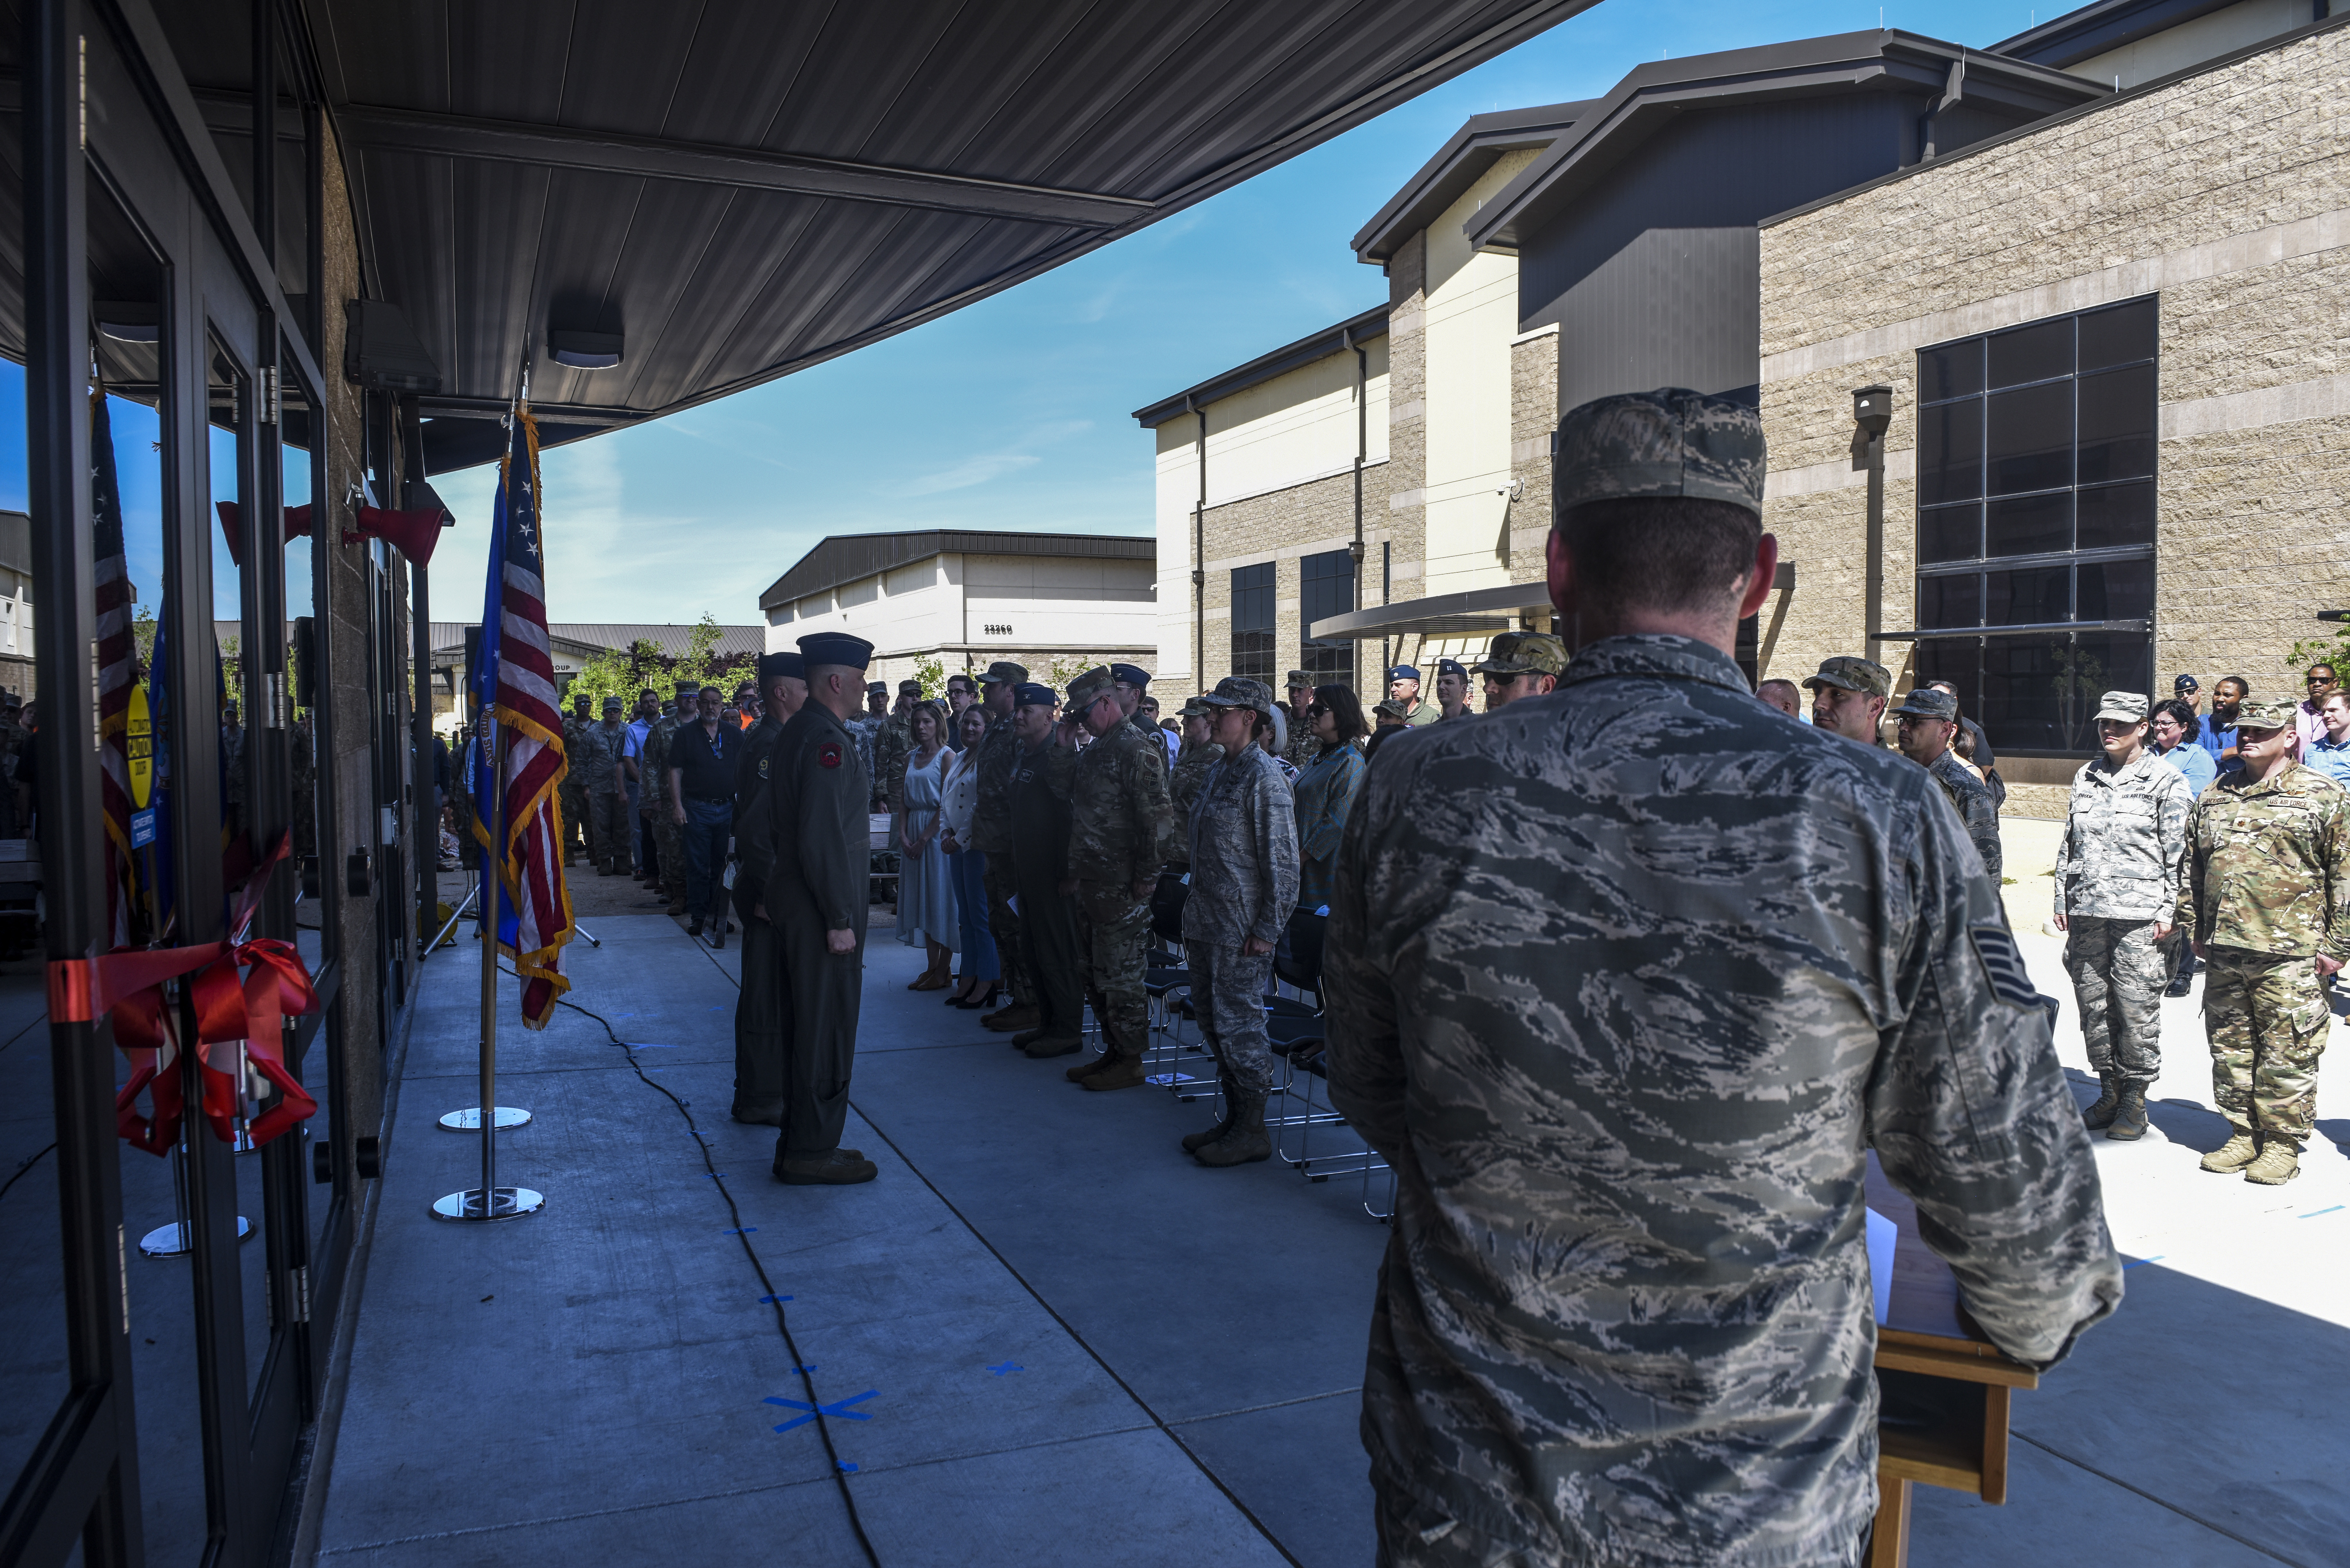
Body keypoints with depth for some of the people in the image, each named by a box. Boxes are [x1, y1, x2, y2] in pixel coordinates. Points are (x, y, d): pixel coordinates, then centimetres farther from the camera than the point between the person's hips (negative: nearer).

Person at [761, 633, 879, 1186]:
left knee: (807, 1025, 17)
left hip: (794, 902, 10)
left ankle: (802, 1143, 27)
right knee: (827, 1030, -1)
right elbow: (823, 838, -24)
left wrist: (771, 894, 24)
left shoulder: (796, 734, 13)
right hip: (820, 911, -10)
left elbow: (781, 825, 19)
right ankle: (812, 1154, 8)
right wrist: (840, 919, -21)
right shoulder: (827, 741, -19)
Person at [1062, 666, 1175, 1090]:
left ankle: (1131, 1061, 8)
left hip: (1120, 888, -10)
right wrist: (1074, 872, 19)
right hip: (1090, 882, 10)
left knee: (1119, 976, -3)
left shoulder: (1137, 749, -15)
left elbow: (1159, 818, -20)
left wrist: (1146, 879, -19)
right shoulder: (1096, 749, 16)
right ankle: (1113, 1051, 25)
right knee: (1093, 973, 15)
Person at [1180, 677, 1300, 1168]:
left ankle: (1252, 1132, 8)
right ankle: (1234, 1117, 25)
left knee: (1239, 1023, -3)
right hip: (1206, 922, 9)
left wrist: (1267, 929, -18)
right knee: (1212, 1019, 14)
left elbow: (1282, 860, -17)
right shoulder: (1219, 772, 13)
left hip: (1242, 929, -9)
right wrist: (1195, 916, 18)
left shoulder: (1264, 776, -14)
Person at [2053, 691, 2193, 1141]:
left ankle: (2135, 1100, 10)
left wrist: (2169, 911, -8)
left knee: (2137, 1009, -2)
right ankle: (2109, 1091, 20)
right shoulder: (2086, 777, 15)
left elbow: (2178, 852, -2)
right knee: (2094, 1006, 8)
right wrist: (2062, 900, 14)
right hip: (2087, 912, 5)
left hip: (2140, 916, -5)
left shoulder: (2167, 781, 0)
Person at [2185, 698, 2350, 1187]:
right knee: (2231, 1048, 11)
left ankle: (2283, 1143, 11)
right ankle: (2244, 1133, 23)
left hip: (2289, 956, -5)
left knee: (2287, 1053, 0)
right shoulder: (2214, 797, 13)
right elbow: (2193, 868, 20)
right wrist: (2197, 930, 17)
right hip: (2223, 951, 5)